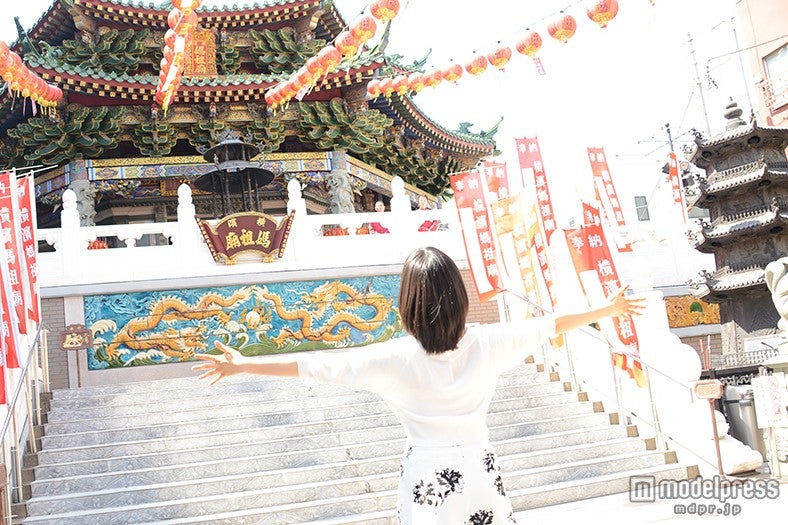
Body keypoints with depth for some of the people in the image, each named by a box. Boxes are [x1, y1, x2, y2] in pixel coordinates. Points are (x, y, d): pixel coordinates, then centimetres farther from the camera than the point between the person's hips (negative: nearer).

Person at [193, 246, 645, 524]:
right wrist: (609, 309, 16)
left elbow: (312, 365, -12)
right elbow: (551, 325, 1)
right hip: (481, 475, 2)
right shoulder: (487, 345, -12)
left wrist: (243, 366, -3)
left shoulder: (394, 360, -17)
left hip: (428, 481, -1)